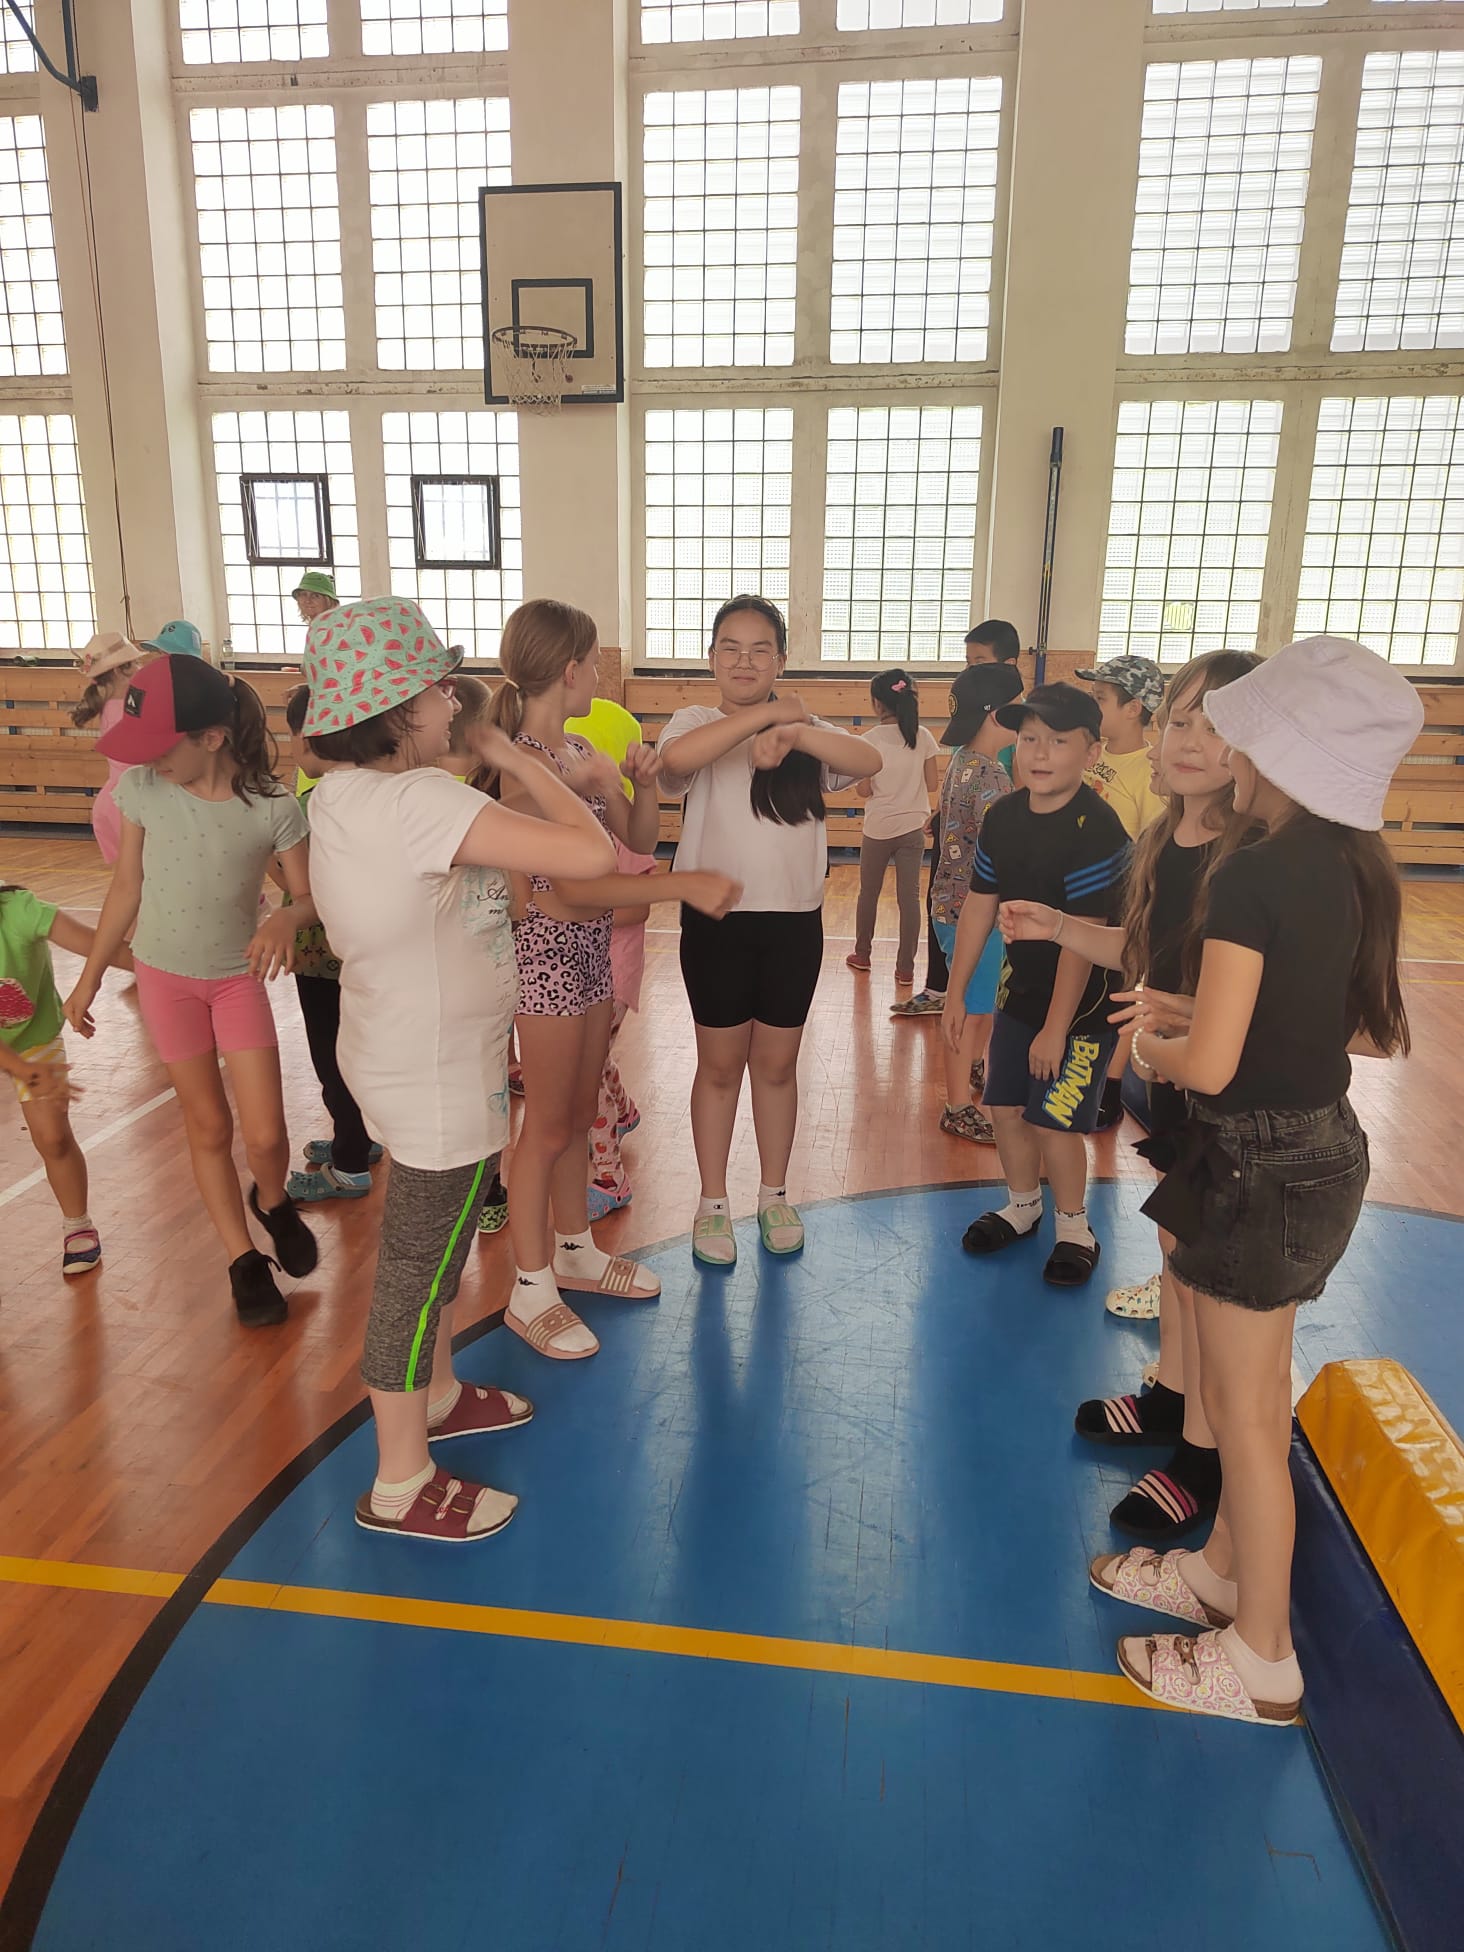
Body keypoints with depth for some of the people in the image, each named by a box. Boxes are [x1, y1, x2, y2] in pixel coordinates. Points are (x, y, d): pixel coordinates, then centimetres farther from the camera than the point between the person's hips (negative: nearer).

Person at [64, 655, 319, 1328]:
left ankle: (272, 1202, 33)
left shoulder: (274, 806, -19)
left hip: (239, 978, -1)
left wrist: (284, 920, -34)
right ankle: (243, 1259, 26)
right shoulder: (140, 787, -12)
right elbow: (126, 887, -1)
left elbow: (309, 896, -10)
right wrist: (89, 977, 6)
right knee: (208, 1127, 9)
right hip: (164, 977, 1)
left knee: (265, 1136, -3)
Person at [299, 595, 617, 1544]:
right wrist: (516, 759, -16)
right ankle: (401, 1487, 25)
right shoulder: (421, 802, -28)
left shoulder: (343, 792, 2)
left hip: (411, 1061, 10)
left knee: (436, 1245, 27)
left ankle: (436, 1395, 49)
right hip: (438, 1081, -10)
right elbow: (588, 852, -30)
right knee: (420, 1267, 6)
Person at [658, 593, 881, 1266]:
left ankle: (774, 1195, 31)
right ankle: (712, 1203, 24)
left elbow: (869, 761, -15)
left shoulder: (807, 730, 5)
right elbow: (675, 759, -29)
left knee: (777, 1064, 14)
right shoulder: (695, 722, -3)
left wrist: (793, 733, -29)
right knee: (720, 1065, 9)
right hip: (716, 920, -2)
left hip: (795, 922, 2)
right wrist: (766, 713, -23)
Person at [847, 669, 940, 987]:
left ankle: (862, 954, 31)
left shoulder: (870, 740, -9)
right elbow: (932, 784, 1)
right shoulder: (922, 736, -3)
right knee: (909, 896, 5)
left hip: (878, 828, -1)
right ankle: (905, 967, 6)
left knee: (868, 892, 16)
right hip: (913, 827, 1)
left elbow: (863, 790, -8)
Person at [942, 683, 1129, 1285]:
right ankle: (1022, 1206, 37)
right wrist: (956, 990, 7)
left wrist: (1056, 1026, -21)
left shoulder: (1095, 830, -24)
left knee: (1054, 1120, -3)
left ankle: (1073, 1228, 22)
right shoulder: (1003, 816, -2)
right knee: (1006, 1107, 12)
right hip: (1021, 986, 7)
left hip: (1082, 1003, -6)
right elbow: (980, 904, 5)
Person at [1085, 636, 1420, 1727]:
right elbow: (1368, 1031, 9)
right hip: (1326, 1148, 9)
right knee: (1256, 1387, 23)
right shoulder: (1354, 868, 2)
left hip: (1265, 1166, -9)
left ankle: (1262, 1661, 26)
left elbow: (1210, 1064, -25)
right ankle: (1223, 1571, 43)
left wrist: (1154, 1050, -3)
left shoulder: (1253, 879, -24)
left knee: (1244, 1409, 8)